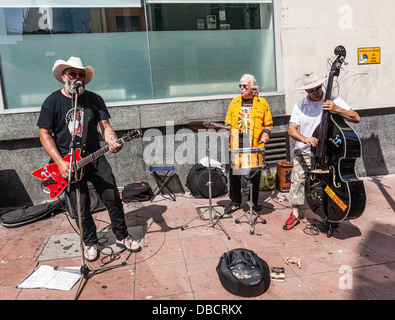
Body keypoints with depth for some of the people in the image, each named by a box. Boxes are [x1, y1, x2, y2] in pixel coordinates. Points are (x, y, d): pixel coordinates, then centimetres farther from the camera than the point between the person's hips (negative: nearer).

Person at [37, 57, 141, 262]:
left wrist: (112, 140, -25)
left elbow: (104, 125, -1)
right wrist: (60, 163, -14)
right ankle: (90, 243, 26)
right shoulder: (53, 101, -2)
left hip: (96, 158, 2)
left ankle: (122, 237, 22)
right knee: (81, 209, 3)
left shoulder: (94, 99, 5)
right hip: (68, 163, -2)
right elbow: (44, 133, -4)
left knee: (113, 199, 3)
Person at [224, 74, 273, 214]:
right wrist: (228, 129, -3)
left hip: (255, 145, -1)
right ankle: (235, 201, 14)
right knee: (234, 173, -1)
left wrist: (266, 133, -9)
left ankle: (254, 201, 23)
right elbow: (228, 122, 18)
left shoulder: (261, 102, 7)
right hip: (236, 144, 2)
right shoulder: (234, 102, 14)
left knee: (255, 174, 6)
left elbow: (269, 124, 9)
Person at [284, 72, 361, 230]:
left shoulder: (334, 101, -3)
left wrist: (337, 109, -26)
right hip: (304, 153, 2)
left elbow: (356, 118, -10)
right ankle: (295, 214, 11)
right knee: (297, 180, -5)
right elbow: (291, 129, -7)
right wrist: (304, 139, -27)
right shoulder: (299, 105, 2)